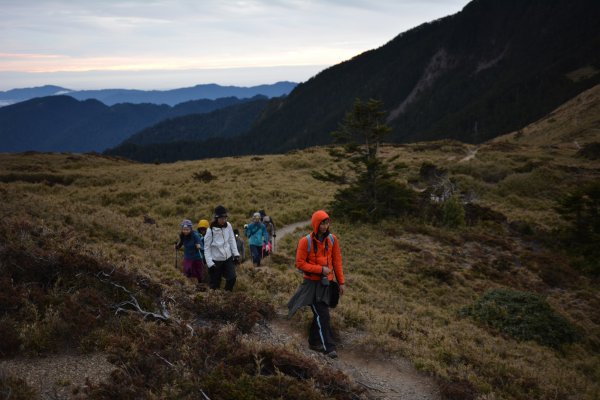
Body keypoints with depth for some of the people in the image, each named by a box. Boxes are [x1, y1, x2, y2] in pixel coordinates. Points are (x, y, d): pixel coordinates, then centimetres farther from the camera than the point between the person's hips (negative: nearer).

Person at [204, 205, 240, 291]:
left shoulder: (228, 226, -5)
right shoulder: (211, 230, -16)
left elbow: (232, 240, 5)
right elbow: (207, 247, -11)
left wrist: (236, 253, 1)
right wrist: (209, 263, -15)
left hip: (228, 258, 3)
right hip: (216, 260, -3)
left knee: (232, 278, -5)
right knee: (215, 283, 5)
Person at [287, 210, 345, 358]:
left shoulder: (332, 239, 1)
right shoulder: (306, 241, -13)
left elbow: (337, 261, 6)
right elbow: (300, 263, -12)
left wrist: (341, 282, 5)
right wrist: (321, 269, -18)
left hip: (327, 283, 5)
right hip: (313, 284, -5)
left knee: (319, 314, 15)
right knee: (322, 315, -8)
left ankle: (314, 342, 31)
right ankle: (328, 347, 0)